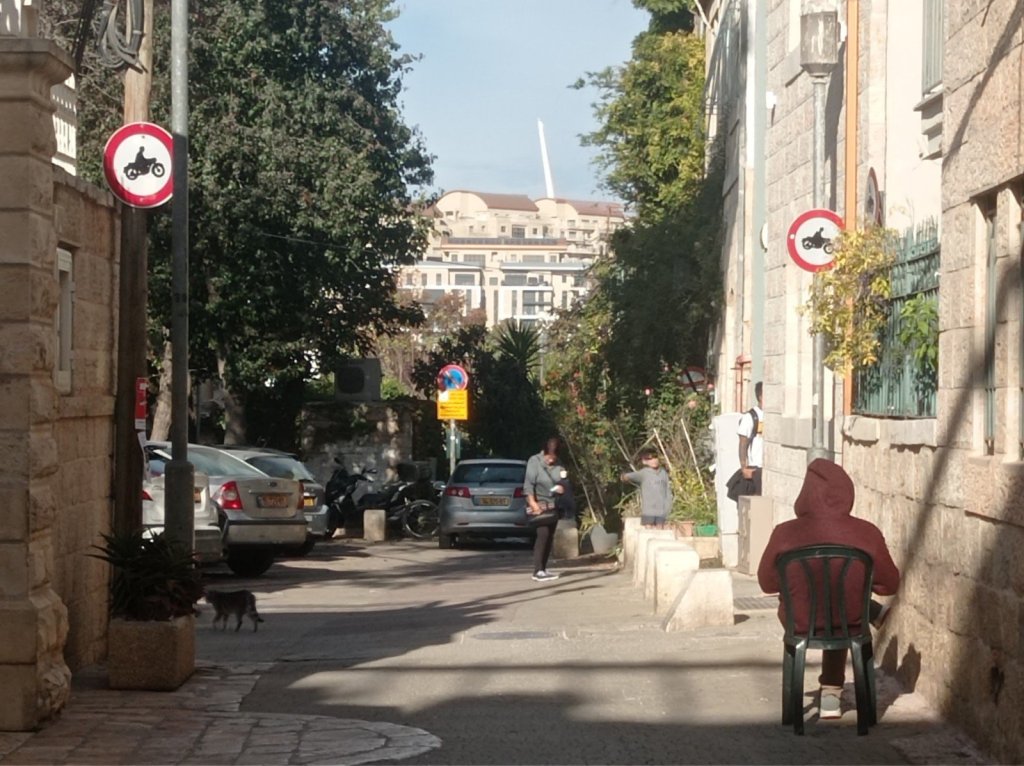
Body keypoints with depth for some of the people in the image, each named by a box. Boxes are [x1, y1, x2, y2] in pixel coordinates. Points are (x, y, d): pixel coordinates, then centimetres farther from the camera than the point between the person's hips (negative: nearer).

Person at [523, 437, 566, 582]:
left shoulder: (558, 464, 5)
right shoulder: (534, 461, -9)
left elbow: (563, 482, 16)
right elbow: (528, 484, -13)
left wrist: (562, 488, -8)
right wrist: (532, 502, -24)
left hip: (553, 505, 6)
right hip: (539, 504, -6)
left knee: (550, 537, 7)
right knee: (543, 534, -16)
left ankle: (543, 569, 16)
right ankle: (538, 571, -18)